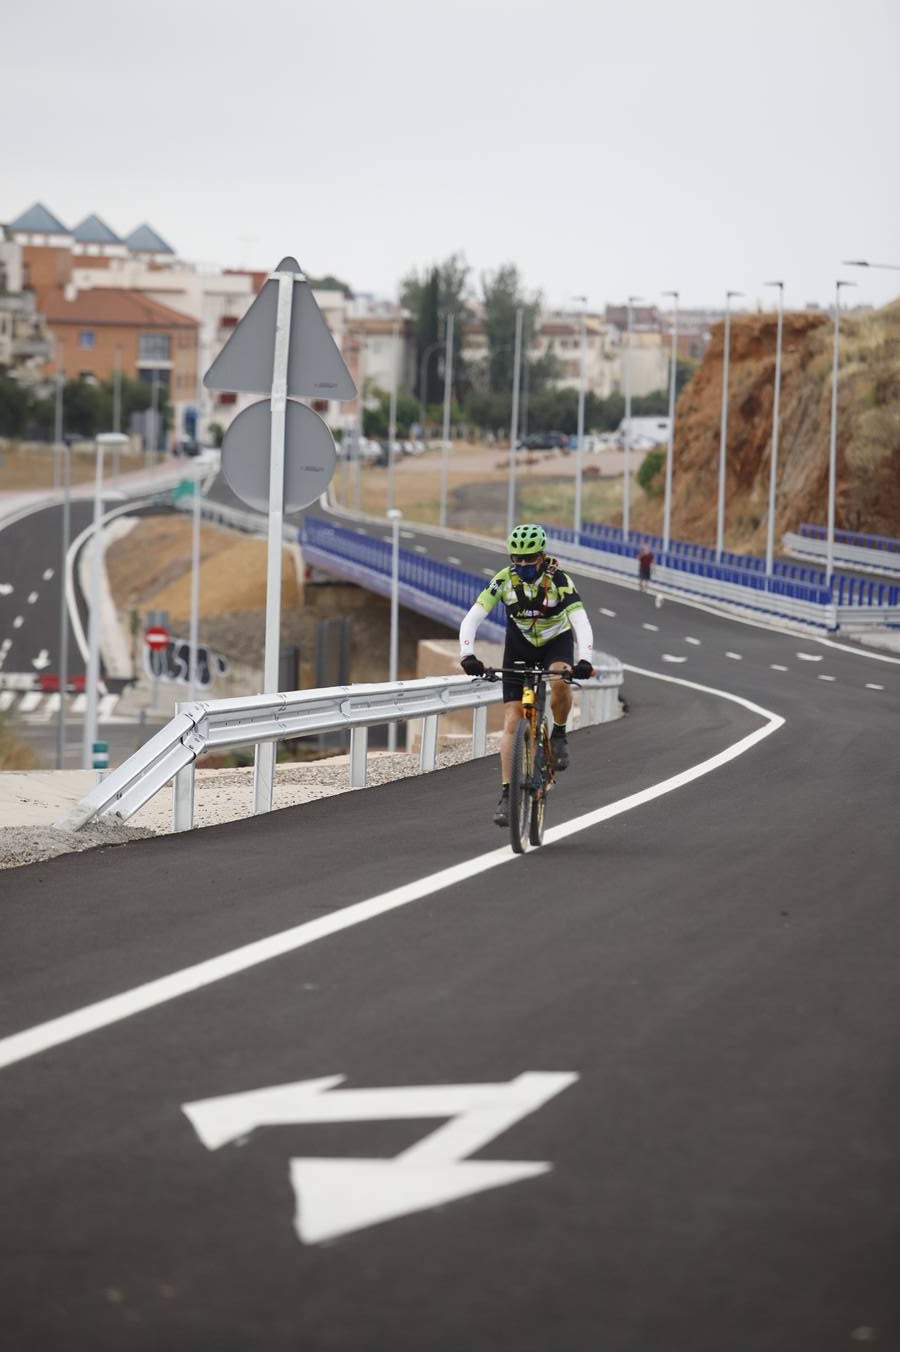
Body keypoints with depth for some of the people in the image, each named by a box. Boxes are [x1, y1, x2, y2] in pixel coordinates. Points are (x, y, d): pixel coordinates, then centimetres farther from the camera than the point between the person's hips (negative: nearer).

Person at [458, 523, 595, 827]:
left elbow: (581, 622, -35)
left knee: (560, 681, -36)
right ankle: (507, 794, -4)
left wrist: (585, 660, -51)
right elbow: (471, 619, -25)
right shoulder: (504, 579, -21)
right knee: (512, 722, -8)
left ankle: (559, 735, -7)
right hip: (519, 646, 2)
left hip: (557, 642, -2)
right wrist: (467, 655, -41)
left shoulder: (559, 579, -26)